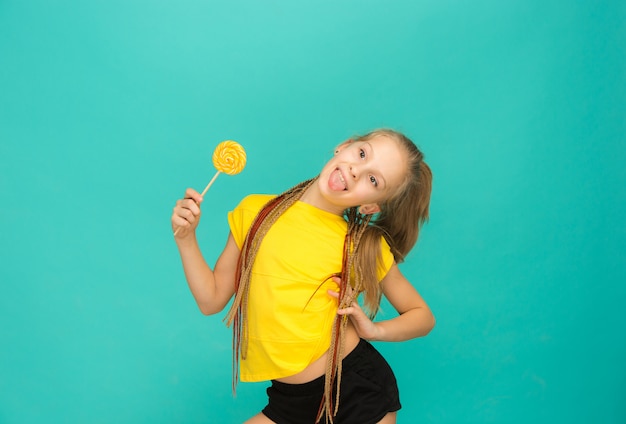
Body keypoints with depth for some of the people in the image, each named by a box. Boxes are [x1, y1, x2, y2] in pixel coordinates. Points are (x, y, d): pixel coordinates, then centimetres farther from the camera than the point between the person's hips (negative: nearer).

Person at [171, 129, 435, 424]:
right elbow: (211, 300, 2)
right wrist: (186, 238, -8)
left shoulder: (366, 247, -6)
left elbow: (423, 317, 4)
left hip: (360, 391, -2)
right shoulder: (255, 212, -2)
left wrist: (375, 330, -12)